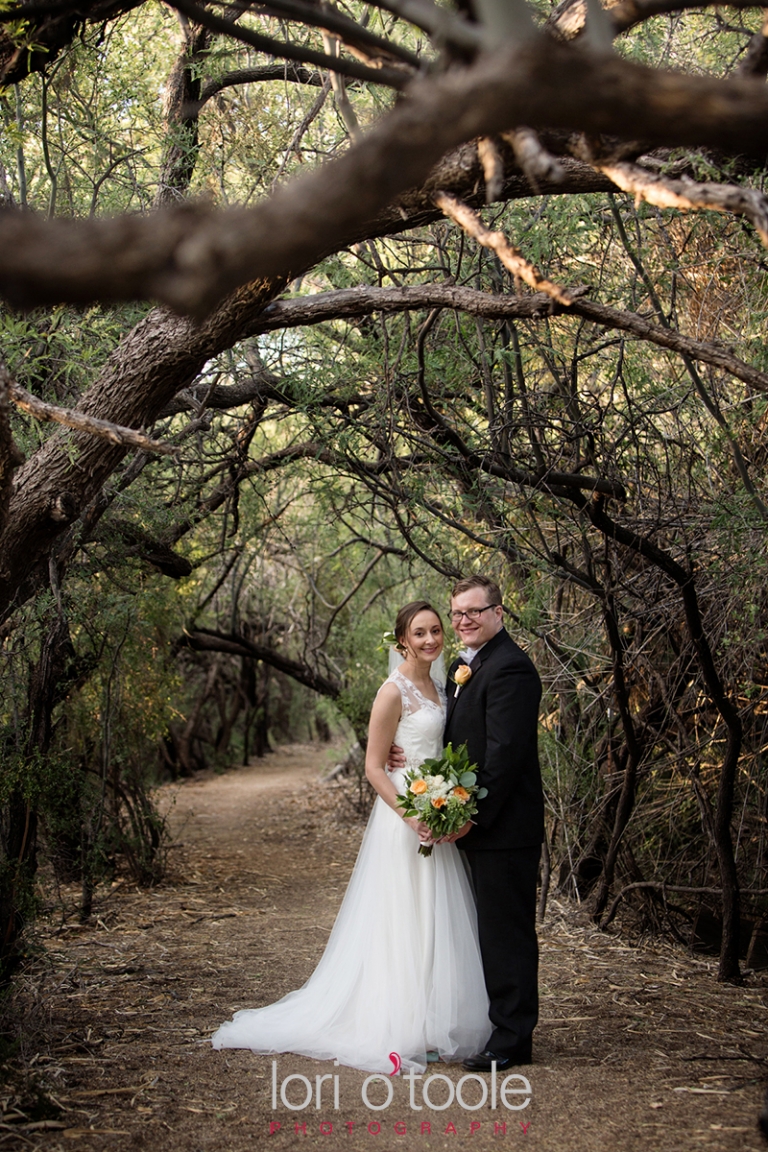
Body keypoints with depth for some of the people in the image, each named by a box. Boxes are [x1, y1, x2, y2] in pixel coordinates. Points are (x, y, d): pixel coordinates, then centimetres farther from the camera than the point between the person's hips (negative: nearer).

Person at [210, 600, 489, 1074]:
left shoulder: (436, 687, 13)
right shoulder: (394, 692, -12)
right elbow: (374, 767, -14)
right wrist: (410, 816, -23)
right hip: (403, 813, -8)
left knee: (436, 924, 11)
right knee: (404, 923, -4)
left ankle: (431, 1026, 21)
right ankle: (397, 1031, 5)